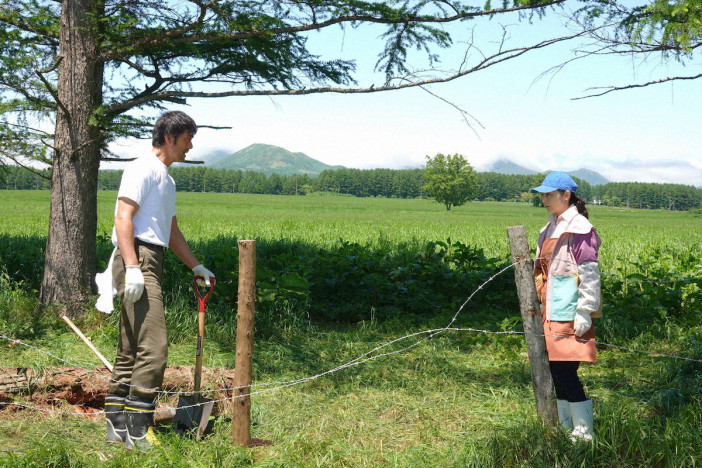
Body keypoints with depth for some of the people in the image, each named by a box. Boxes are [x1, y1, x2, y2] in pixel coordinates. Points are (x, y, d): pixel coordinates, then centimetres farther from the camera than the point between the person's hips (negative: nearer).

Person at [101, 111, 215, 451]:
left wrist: (196, 266, 31)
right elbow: (123, 217, -16)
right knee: (153, 346, -15)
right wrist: (132, 268, -25)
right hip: (136, 259, -10)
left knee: (131, 348, 11)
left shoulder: (167, 180, 25)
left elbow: (171, 231, 34)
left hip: (151, 264, 10)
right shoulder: (143, 168, -5)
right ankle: (138, 429, -12)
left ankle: (117, 425, 16)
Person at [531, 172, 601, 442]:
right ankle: (566, 429, 21)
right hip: (550, 316, 9)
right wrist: (538, 309, 22)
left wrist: (585, 312, -17)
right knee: (557, 372, 11)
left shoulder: (579, 228, -10)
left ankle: (584, 433, -1)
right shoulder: (550, 229, 18)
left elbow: (590, 274, -13)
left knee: (565, 371, -10)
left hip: (570, 316, -9)